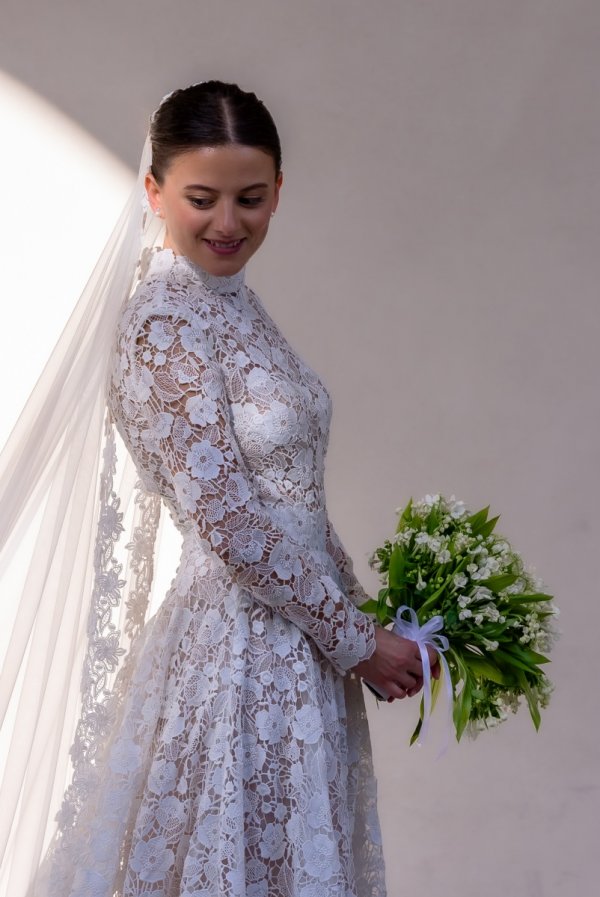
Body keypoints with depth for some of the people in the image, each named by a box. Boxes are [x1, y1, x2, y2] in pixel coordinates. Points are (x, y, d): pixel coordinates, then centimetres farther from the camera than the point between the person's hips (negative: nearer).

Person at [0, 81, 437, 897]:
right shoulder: (165, 322, -18)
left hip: (294, 636, 9)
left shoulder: (231, 301, 9)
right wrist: (357, 639, -12)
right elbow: (228, 522, -21)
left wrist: (366, 610, 11)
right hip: (238, 643, -8)